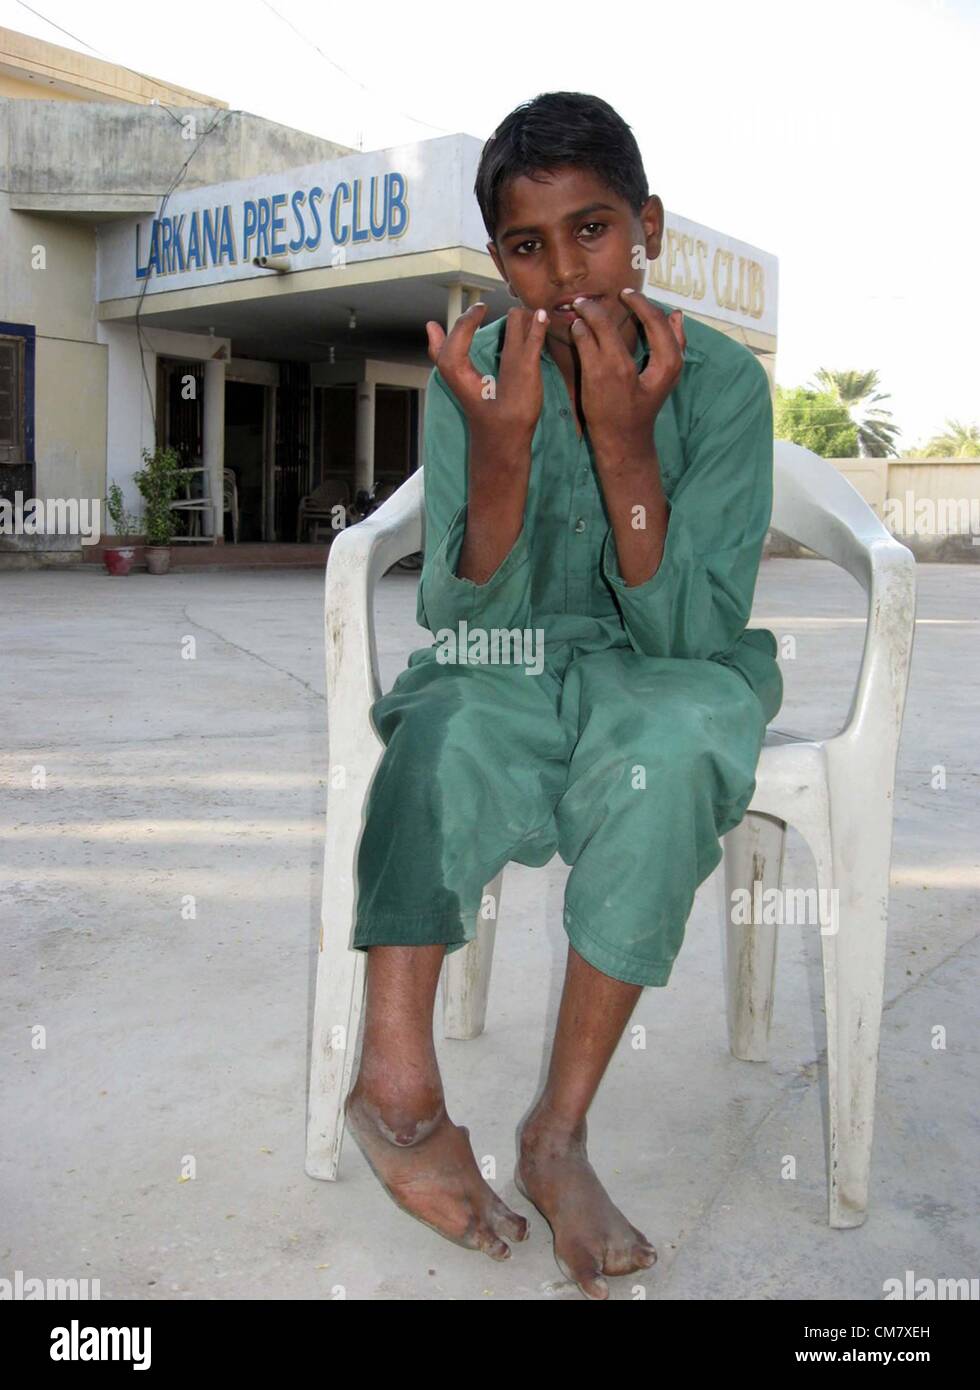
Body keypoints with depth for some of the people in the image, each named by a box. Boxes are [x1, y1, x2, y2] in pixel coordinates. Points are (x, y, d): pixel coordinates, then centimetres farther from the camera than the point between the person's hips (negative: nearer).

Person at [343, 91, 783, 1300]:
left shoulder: (721, 381, -10)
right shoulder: (473, 377, -6)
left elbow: (689, 637, -17)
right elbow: (467, 625, -12)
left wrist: (625, 443, -28)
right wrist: (501, 447, -28)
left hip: (663, 676, -1)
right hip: (509, 671, 1)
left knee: (668, 740, -34)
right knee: (445, 732, -32)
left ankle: (559, 1128, -25)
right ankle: (400, 1081, -29)